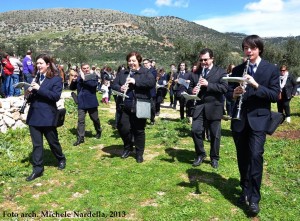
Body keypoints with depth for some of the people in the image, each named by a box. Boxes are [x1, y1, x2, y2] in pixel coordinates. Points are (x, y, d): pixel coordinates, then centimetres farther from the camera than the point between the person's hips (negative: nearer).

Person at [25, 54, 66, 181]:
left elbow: (56, 96, -18)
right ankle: (37, 169, 15)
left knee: (53, 141, 10)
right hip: (33, 116, 5)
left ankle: (61, 159, 34)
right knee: (36, 144, 7)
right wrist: (28, 94, -6)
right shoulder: (35, 79, 13)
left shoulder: (56, 79, -5)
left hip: (47, 116, -5)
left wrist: (39, 89, -23)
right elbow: (30, 99, 17)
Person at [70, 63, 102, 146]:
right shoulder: (79, 77, 7)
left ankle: (99, 131, 37)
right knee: (80, 120, -4)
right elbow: (72, 88, 8)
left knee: (95, 119, 12)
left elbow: (94, 84, -22)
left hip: (91, 102, -2)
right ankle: (80, 138, -1)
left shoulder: (94, 76, -1)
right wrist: (74, 80, -11)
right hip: (81, 103, 2)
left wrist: (84, 78, -25)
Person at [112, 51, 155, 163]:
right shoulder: (122, 73, 14)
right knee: (123, 128, 0)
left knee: (139, 130, 5)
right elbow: (114, 85, 10)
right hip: (125, 106, 3)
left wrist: (136, 81, -22)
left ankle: (139, 153, 21)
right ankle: (128, 147, 28)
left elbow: (152, 82, -15)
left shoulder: (146, 72, 2)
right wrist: (120, 88, -14)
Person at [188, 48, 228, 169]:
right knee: (195, 130, -4)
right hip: (199, 107, 3)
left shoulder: (221, 72, -1)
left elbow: (224, 88, -13)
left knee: (215, 134, 5)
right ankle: (200, 154, 18)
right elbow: (190, 87, 11)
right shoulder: (195, 73, 11)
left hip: (214, 108, -3)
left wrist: (208, 84, -22)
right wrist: (192, 91, -13)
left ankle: (214, 158, 23)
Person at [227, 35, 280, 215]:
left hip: (259, 119, -3)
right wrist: (234, 93, -15)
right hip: (239, 119, 3)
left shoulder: (272, 69, 0)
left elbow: (275, 95, -6)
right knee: (242, 157, 10)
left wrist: (256, 85, -20)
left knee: (255, 155, -14)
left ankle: (254, 198, -3)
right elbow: (229, 93, 8)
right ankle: (246, 191, 27)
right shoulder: (237, 70, 9)